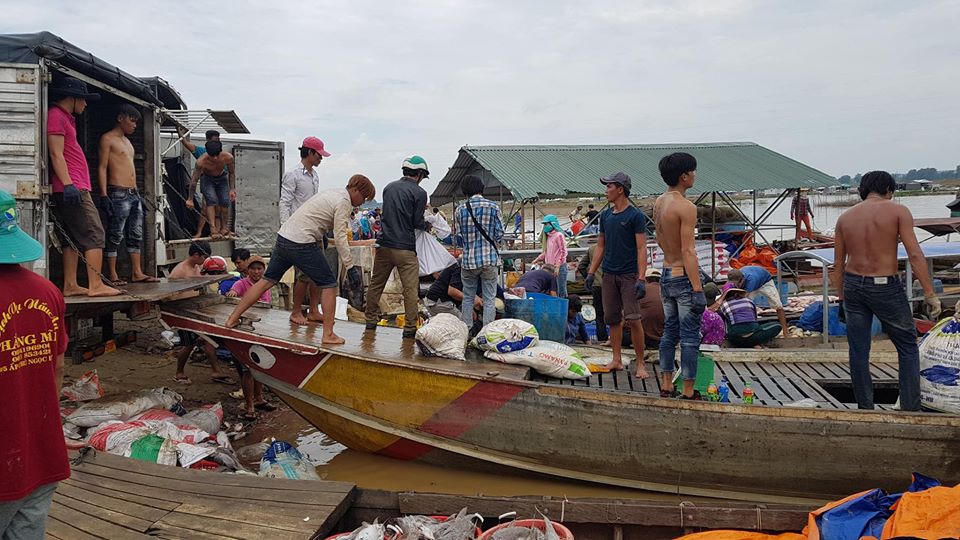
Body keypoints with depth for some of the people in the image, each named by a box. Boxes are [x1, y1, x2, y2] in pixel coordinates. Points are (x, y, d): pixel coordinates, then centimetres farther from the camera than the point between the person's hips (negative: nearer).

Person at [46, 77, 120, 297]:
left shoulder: (65, 118, 25)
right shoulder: (56, 116, -6)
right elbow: (56, 154, -15)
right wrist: (68, 184, -22)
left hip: (75, 188, 10)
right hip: (72, 188, -10)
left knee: (73, 239, 9)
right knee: (94, 234, -11)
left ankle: (70, 285, 10)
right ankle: (96, 285, -13)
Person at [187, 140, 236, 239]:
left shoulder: (228, 157, -27)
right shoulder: (201, 161, -33)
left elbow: (231, 173, -6)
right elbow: (194, 180, -22)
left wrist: (232, 189, -9)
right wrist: (190, 199, -17)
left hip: (222, 178, 2)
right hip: (207, 179, -2)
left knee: (225, 201, -14)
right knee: (211, 200, -25)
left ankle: (224, 227, 5)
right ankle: (213, 229, -27)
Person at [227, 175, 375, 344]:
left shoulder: (330, 194, 21)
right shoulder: (343, 202, -8)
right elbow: (340, 238, -14)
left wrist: (320, 253, 31)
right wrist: (350, 267, -13)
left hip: (283, 236, 9)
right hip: (301, 243, -9)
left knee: (267, 281, 16)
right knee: (329, 284, 1)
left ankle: (233, 319, 19)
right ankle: (328, 335, 1)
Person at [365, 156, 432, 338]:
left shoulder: (389, 187, 10)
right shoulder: (419, 193, -6)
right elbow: (417, 222, -6)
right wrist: (427, 225, 16)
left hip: (384, 244, 6)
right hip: (405, 248, -6)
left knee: (376, 284, 16)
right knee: (411, 289, 1)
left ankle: (371, 321, 24)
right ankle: (410, 328, 2)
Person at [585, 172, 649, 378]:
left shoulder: (635, 216, -7)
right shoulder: (605, 215, 12)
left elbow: (642, 249, -11)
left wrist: (641, 279, -18)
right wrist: (591, 272, 13)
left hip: (629, 275, -6)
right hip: (609, 274, 6)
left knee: (633, 319, -9)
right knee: (612, 319, 8)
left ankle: (640, 364, 0)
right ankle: (617, 360, 17)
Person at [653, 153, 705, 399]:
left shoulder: (658, 203, 8)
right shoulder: (686, 207, -18)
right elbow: (688, 252, -21)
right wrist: (698, 289, -20)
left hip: (666, 275, 8)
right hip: (684, 277, -8)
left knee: (669, 332, 14)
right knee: (690, 337, 0)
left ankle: (666, 386, 20)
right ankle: (688, 392, 6)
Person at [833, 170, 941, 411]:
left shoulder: (845, 217, 7)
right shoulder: (897, 211, -4)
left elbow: (838, 264, 9)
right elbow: (915, 255, -13)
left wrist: (842, 298, 16)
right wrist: (930, 294, -11)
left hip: (853, 286, 4)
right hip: (886, 287, -4)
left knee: (858, 352, 10)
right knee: (908, 348, 11)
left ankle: (865, 409, 17)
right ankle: (910, 409, 9)